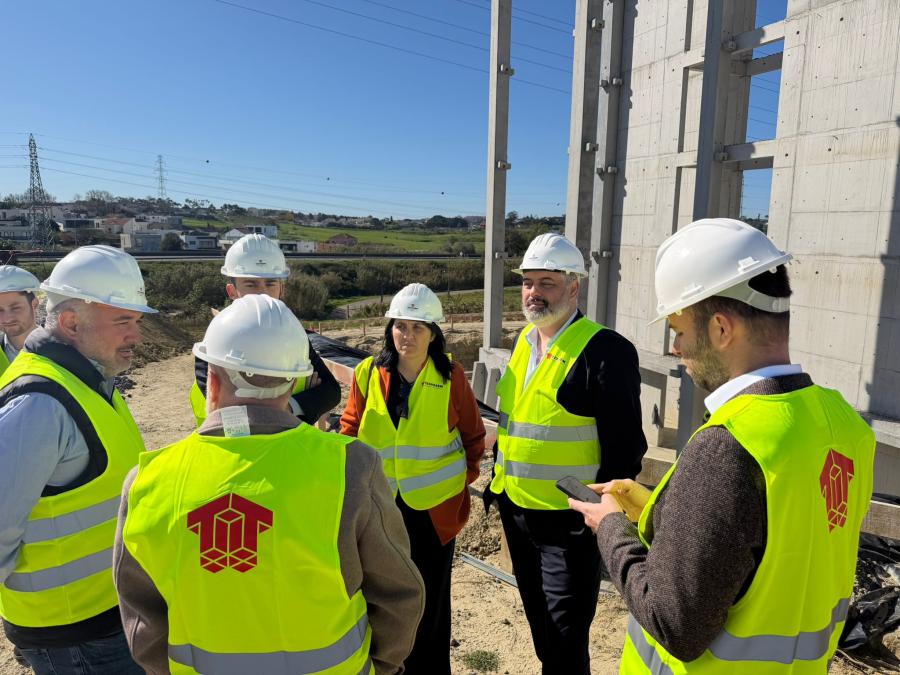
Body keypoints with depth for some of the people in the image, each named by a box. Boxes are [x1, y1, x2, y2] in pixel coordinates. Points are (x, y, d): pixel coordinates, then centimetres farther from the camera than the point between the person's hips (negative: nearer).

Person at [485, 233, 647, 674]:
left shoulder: (606, 351, -18)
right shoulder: (525, 341, 6)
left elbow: (624, 445, -17)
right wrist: (497, 481, 15)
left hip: (568, 521, -7)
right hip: (516, 510, 8)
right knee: (540, 626, 24)